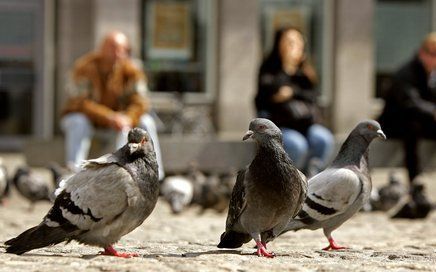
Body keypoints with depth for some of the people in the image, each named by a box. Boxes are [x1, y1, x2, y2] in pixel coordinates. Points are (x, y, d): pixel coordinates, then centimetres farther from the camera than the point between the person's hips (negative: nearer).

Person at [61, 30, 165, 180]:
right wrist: (109, 117, -41)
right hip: (85, 116, -3)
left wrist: (127, 119, -41)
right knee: (78, 123, -36)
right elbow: (80, 103, -29)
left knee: (146, 122, -20)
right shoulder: (84, 67, -23)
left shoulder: (130, 69, -13)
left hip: (116, 118, 3)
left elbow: (140, 102, -18)